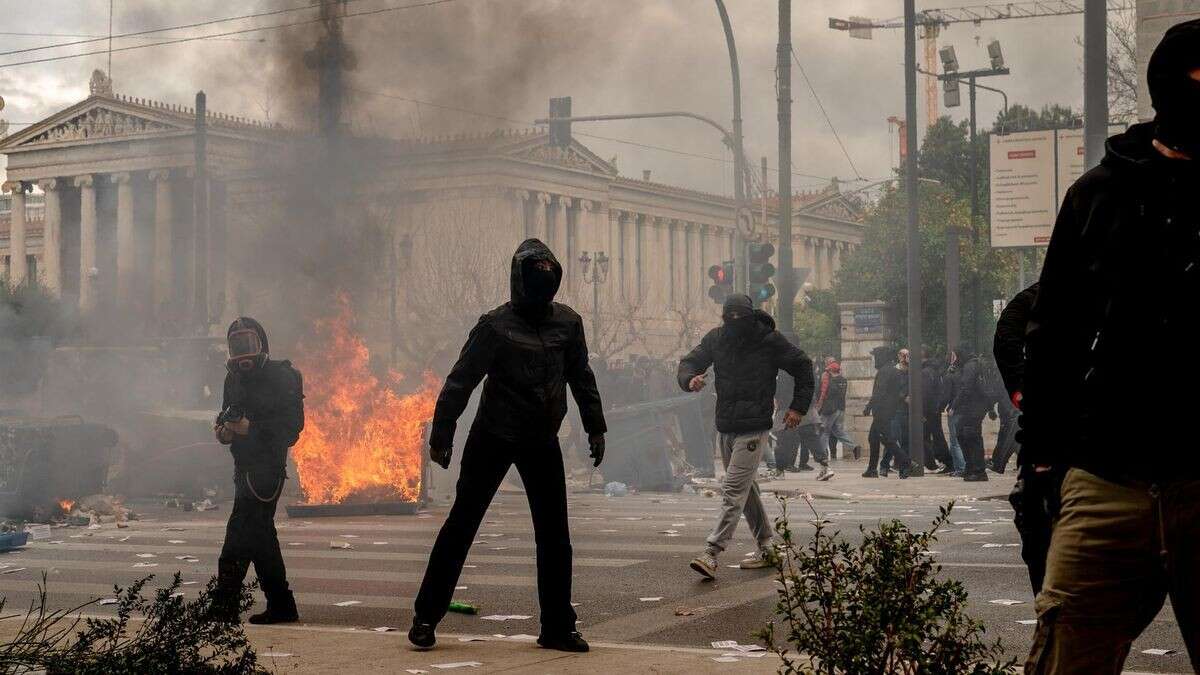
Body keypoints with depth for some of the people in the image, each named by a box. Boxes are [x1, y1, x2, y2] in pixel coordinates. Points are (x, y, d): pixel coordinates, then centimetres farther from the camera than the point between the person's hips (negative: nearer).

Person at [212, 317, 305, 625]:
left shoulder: (281, 377, -9)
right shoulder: (234, 378, 15)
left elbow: (292, 425, -15)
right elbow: (230, 415, 22)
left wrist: (251, 427, -22)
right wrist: (223, 431, -1)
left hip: (267, 467, -9)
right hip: (245, 467, 9)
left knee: (241, 533, -13)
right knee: (261, 535, 12)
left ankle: (224, 605, -12)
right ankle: (281, 605, 20)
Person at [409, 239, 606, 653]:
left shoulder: (567, 322, 2)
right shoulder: (495, 325, -12)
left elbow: (581, 378, 14)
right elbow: (460, 382, -11)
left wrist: (595, 428, 13)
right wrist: (441, 435, -14)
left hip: (542, 442, 4)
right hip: (493, 438, -4)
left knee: (555, 535, 3)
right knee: (461, 525, 0)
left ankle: (557, 626, 11)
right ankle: (426, 617, 8)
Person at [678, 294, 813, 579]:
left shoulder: (770, 341, -9)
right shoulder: (716, 338, 3)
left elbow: (803, 366, 2)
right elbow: (689, 362, 7)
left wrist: (798, 406, -3)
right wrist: (690, 379, -18)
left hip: (754, 429, -6)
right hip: (725, 427, 6)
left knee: (733, 489, -13)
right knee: (746, 488, 15)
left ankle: (712, 553, -19)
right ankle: (766, 549, 27)